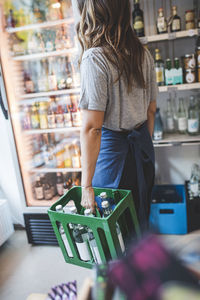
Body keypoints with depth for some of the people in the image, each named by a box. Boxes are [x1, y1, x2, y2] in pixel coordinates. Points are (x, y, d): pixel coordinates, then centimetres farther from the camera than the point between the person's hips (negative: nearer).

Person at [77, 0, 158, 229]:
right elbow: (151, 109, 9)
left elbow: (92, 128, -24)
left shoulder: (94, 58, -20)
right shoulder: (144, 55, 2)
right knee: (141, 215, 25)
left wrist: (86, 185, -19)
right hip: (142, 144, 7)